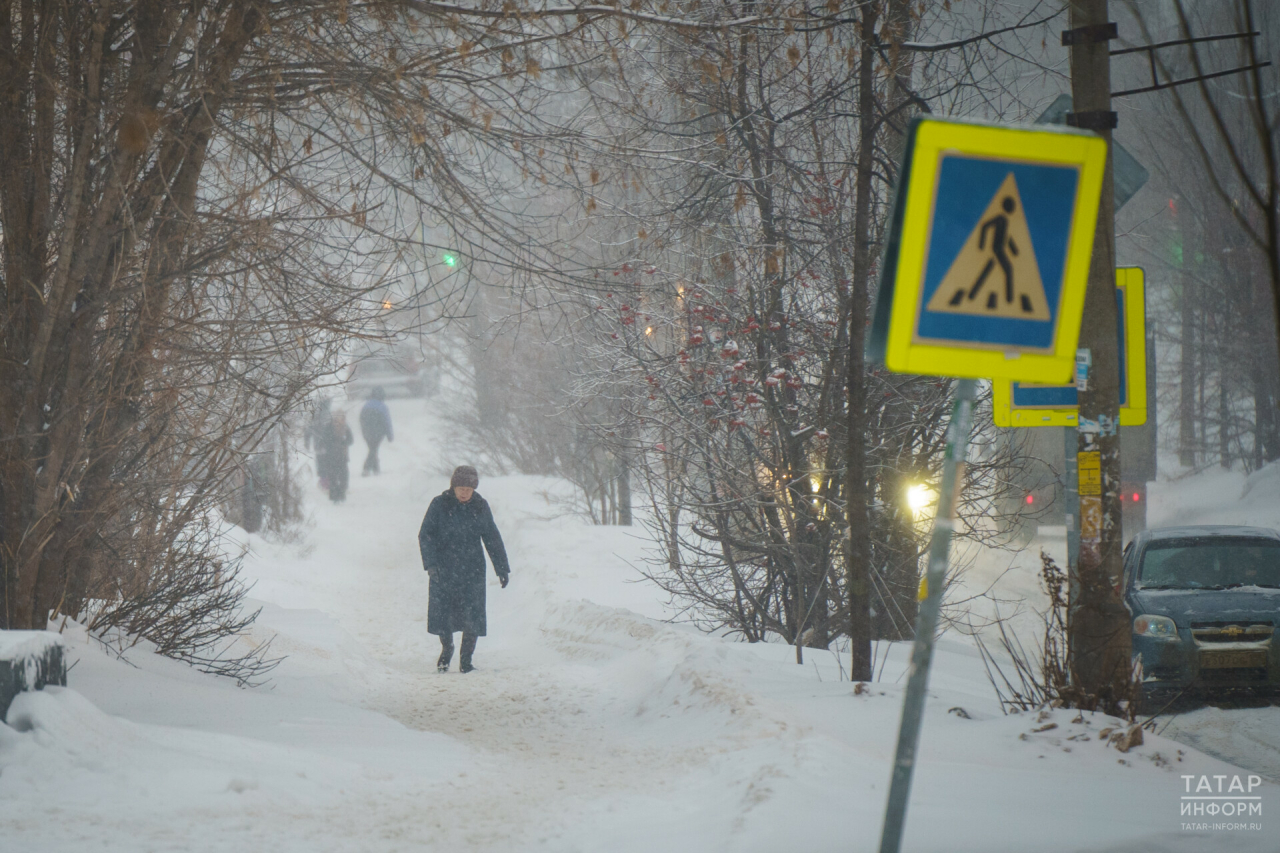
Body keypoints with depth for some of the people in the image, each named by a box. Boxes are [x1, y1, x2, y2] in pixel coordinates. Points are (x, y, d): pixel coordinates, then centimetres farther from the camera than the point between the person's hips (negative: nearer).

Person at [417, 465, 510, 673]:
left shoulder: (480, 506, 3)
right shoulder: (439, 504, -4)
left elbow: (492, 539, 10)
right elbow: (425, 535, -5)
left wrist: (502, 568, 9)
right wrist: (430, 563, -18)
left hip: (472, 570, 1)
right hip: (443, 570, -1)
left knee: (472, 617, -7)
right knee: (441, 613, 2)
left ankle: (466, 660, 5)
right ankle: (446, 647, 29)